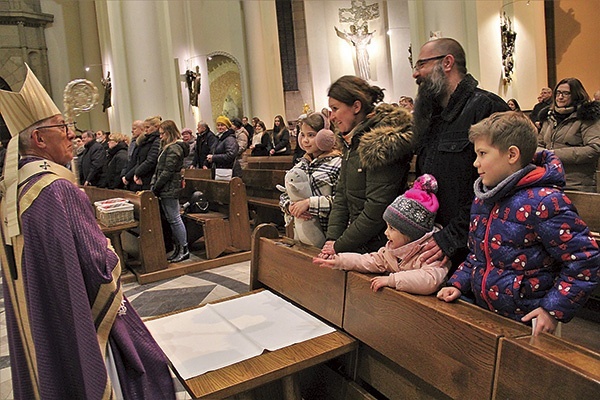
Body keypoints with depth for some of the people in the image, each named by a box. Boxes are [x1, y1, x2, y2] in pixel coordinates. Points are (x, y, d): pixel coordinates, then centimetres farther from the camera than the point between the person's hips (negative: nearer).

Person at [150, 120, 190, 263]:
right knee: (171, 220, 12)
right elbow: (159, 169, 18)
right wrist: (153, 184, 9)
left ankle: (184, 249, 4)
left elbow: (167, 172, -18)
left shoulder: (174, 148, -14)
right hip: (166, 191, 10)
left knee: (174, 219, -4)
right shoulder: (167, 147, 18)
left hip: (170, 190, -10)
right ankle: (178, 248, 18)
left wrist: (156, 188, -12)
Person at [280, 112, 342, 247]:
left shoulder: (337, 162, -10)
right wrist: (290, 207, -9)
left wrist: (309, 203, -23)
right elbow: (284, 196, 12)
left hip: (325, 234, -6)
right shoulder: (302, 164, 12)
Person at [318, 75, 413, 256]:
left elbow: (377, 209, -21)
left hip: (377, 246, -7)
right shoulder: (352, 141, 9)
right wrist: (332, 238, -3)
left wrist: (340, 246, -14)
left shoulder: (383, 144, -19)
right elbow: (341, 195, 8)